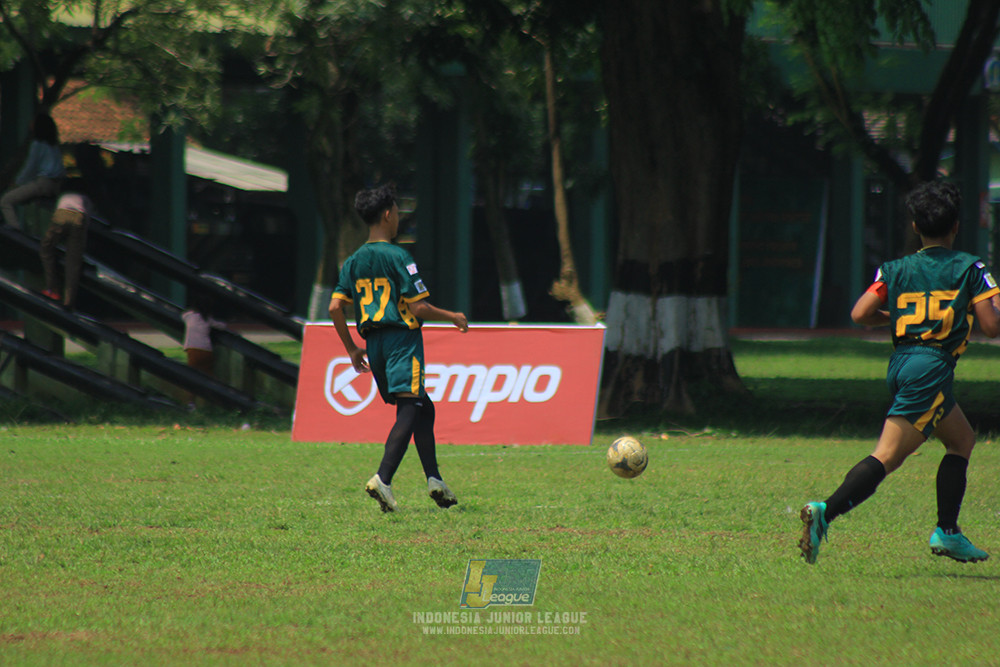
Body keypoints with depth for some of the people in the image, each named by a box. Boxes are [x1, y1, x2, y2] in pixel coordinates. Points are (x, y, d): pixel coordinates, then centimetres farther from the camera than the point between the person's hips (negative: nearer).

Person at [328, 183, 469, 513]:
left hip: (374, 343, 7)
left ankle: (434, 479, 14)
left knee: (422, 408, 18)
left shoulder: (354, 262, 11)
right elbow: (418, 307, -12)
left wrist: (352, 349, 18)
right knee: (409, 410, -13)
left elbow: (335, 308, 7)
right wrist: (453, 317, 3)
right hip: (402, 339, -7)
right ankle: (383, 479, -29)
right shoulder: (397, 257, -9)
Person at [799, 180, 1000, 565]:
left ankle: (947, 532, 8)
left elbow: (860, 314, 0)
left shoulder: (895, 270, 11)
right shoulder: (969, 269, 0)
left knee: (962, 440, 17)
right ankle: (826, 512, -22)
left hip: (901, 362, 7)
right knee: (887, 456, -7)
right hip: (932, 367, -7)